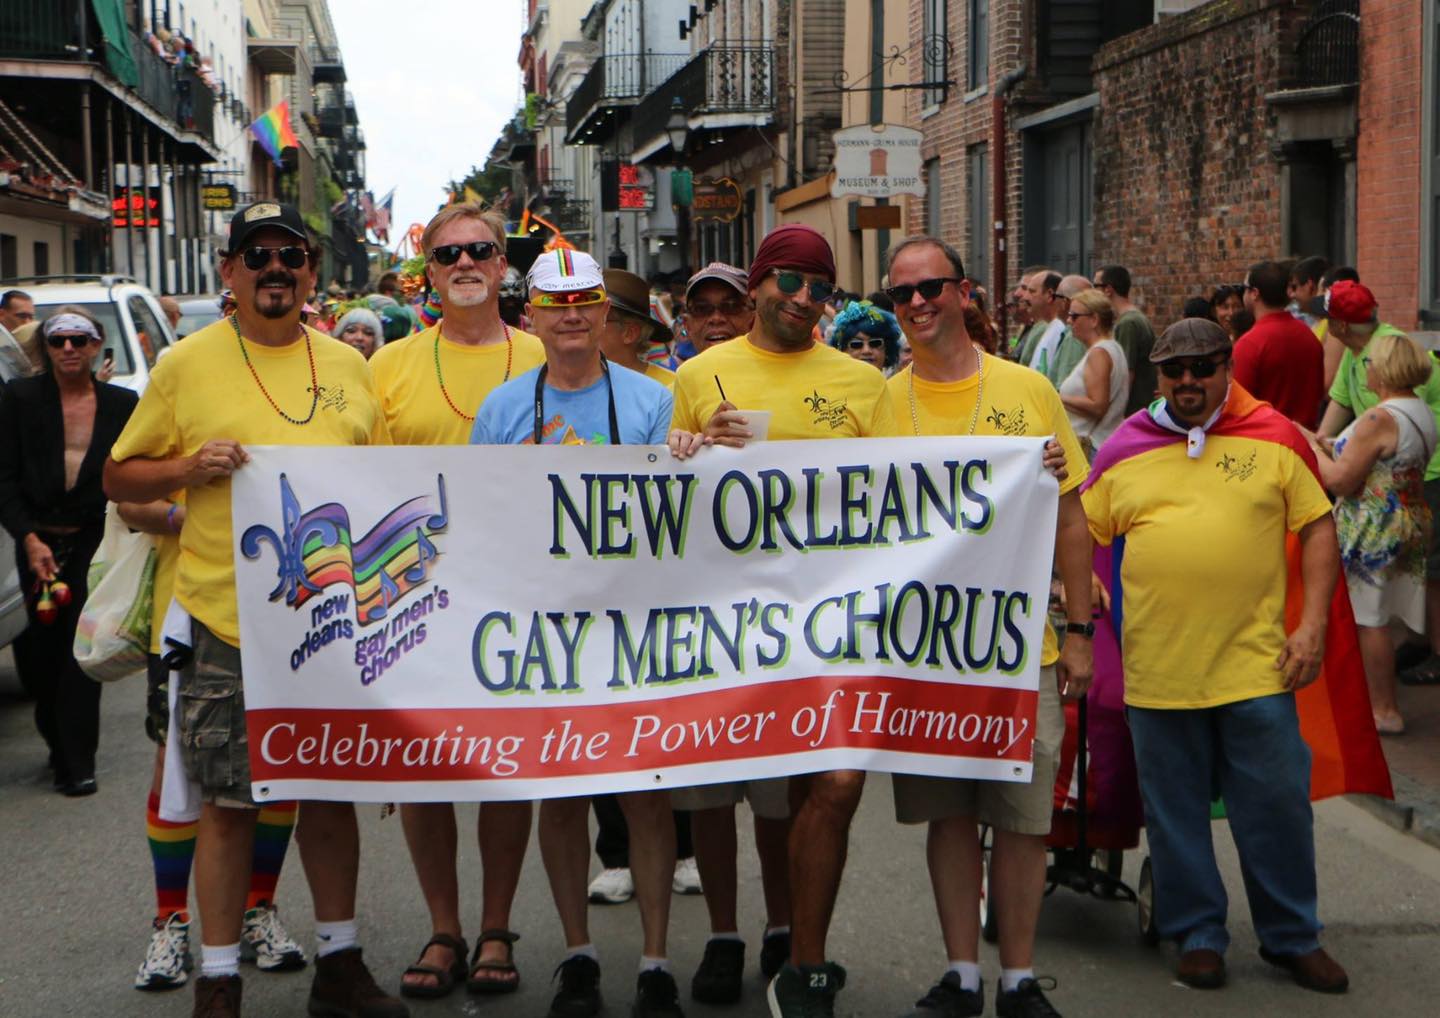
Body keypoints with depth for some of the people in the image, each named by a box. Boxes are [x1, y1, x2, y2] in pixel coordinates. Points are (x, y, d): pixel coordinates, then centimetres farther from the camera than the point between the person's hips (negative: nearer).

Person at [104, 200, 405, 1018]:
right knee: (229, 800, 1)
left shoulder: (349, 366, 10)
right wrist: (189, 468, -14)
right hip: (227, 619, -3)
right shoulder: (187, 365, 1)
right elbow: (120, 476, 4)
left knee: (334, 789, 12)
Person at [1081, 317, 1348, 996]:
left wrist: (1313, 624, -2)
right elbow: (1080, 536, 12)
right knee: (1175, 808, 10)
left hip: (1255, 663, -1)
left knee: (1276, 805, 5)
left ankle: (1292, 937, 22)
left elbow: (1318, 529, 5)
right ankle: (1198, 935, 25)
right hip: (1157, 670, 1)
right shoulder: (1126, 447, 6)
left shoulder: (1274, 437, 4)